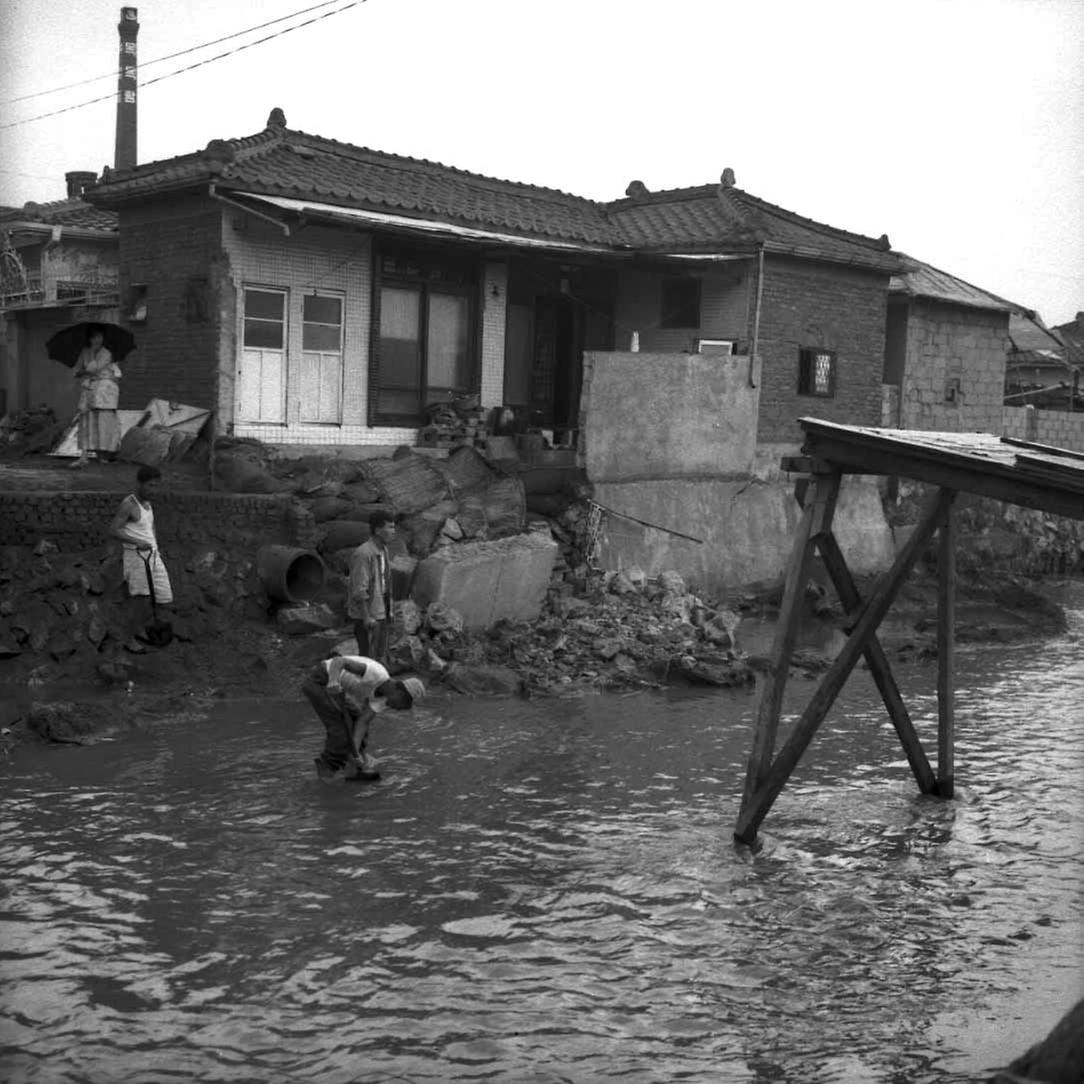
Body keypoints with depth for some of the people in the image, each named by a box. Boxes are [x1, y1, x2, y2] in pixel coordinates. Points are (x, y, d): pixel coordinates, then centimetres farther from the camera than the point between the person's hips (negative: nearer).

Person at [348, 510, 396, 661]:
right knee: (368, 659, -4)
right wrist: (366, 617, -23)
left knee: (380, 656, 13)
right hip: (366, 615, -9)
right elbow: (359, 589, -22)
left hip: (380, 613, 9)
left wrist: (388, 611, 16)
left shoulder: (382, 550, 8)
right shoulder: (363, 554, -21)